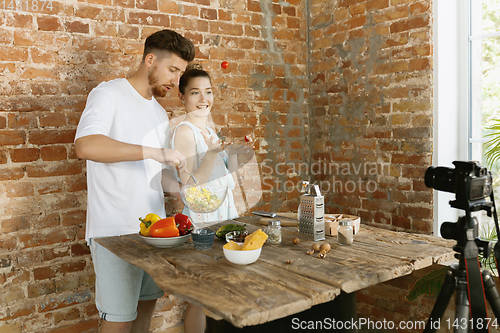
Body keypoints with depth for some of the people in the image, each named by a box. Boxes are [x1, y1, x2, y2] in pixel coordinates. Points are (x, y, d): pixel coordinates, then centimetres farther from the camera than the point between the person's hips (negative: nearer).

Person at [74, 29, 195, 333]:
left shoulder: (159, 112, 17)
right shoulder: (108, 95, -7)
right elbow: (86, 146, -26)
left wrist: (182, 189, 6)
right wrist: (155, 151, -28)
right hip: (116, 230, -7)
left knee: (148, 303, 15)